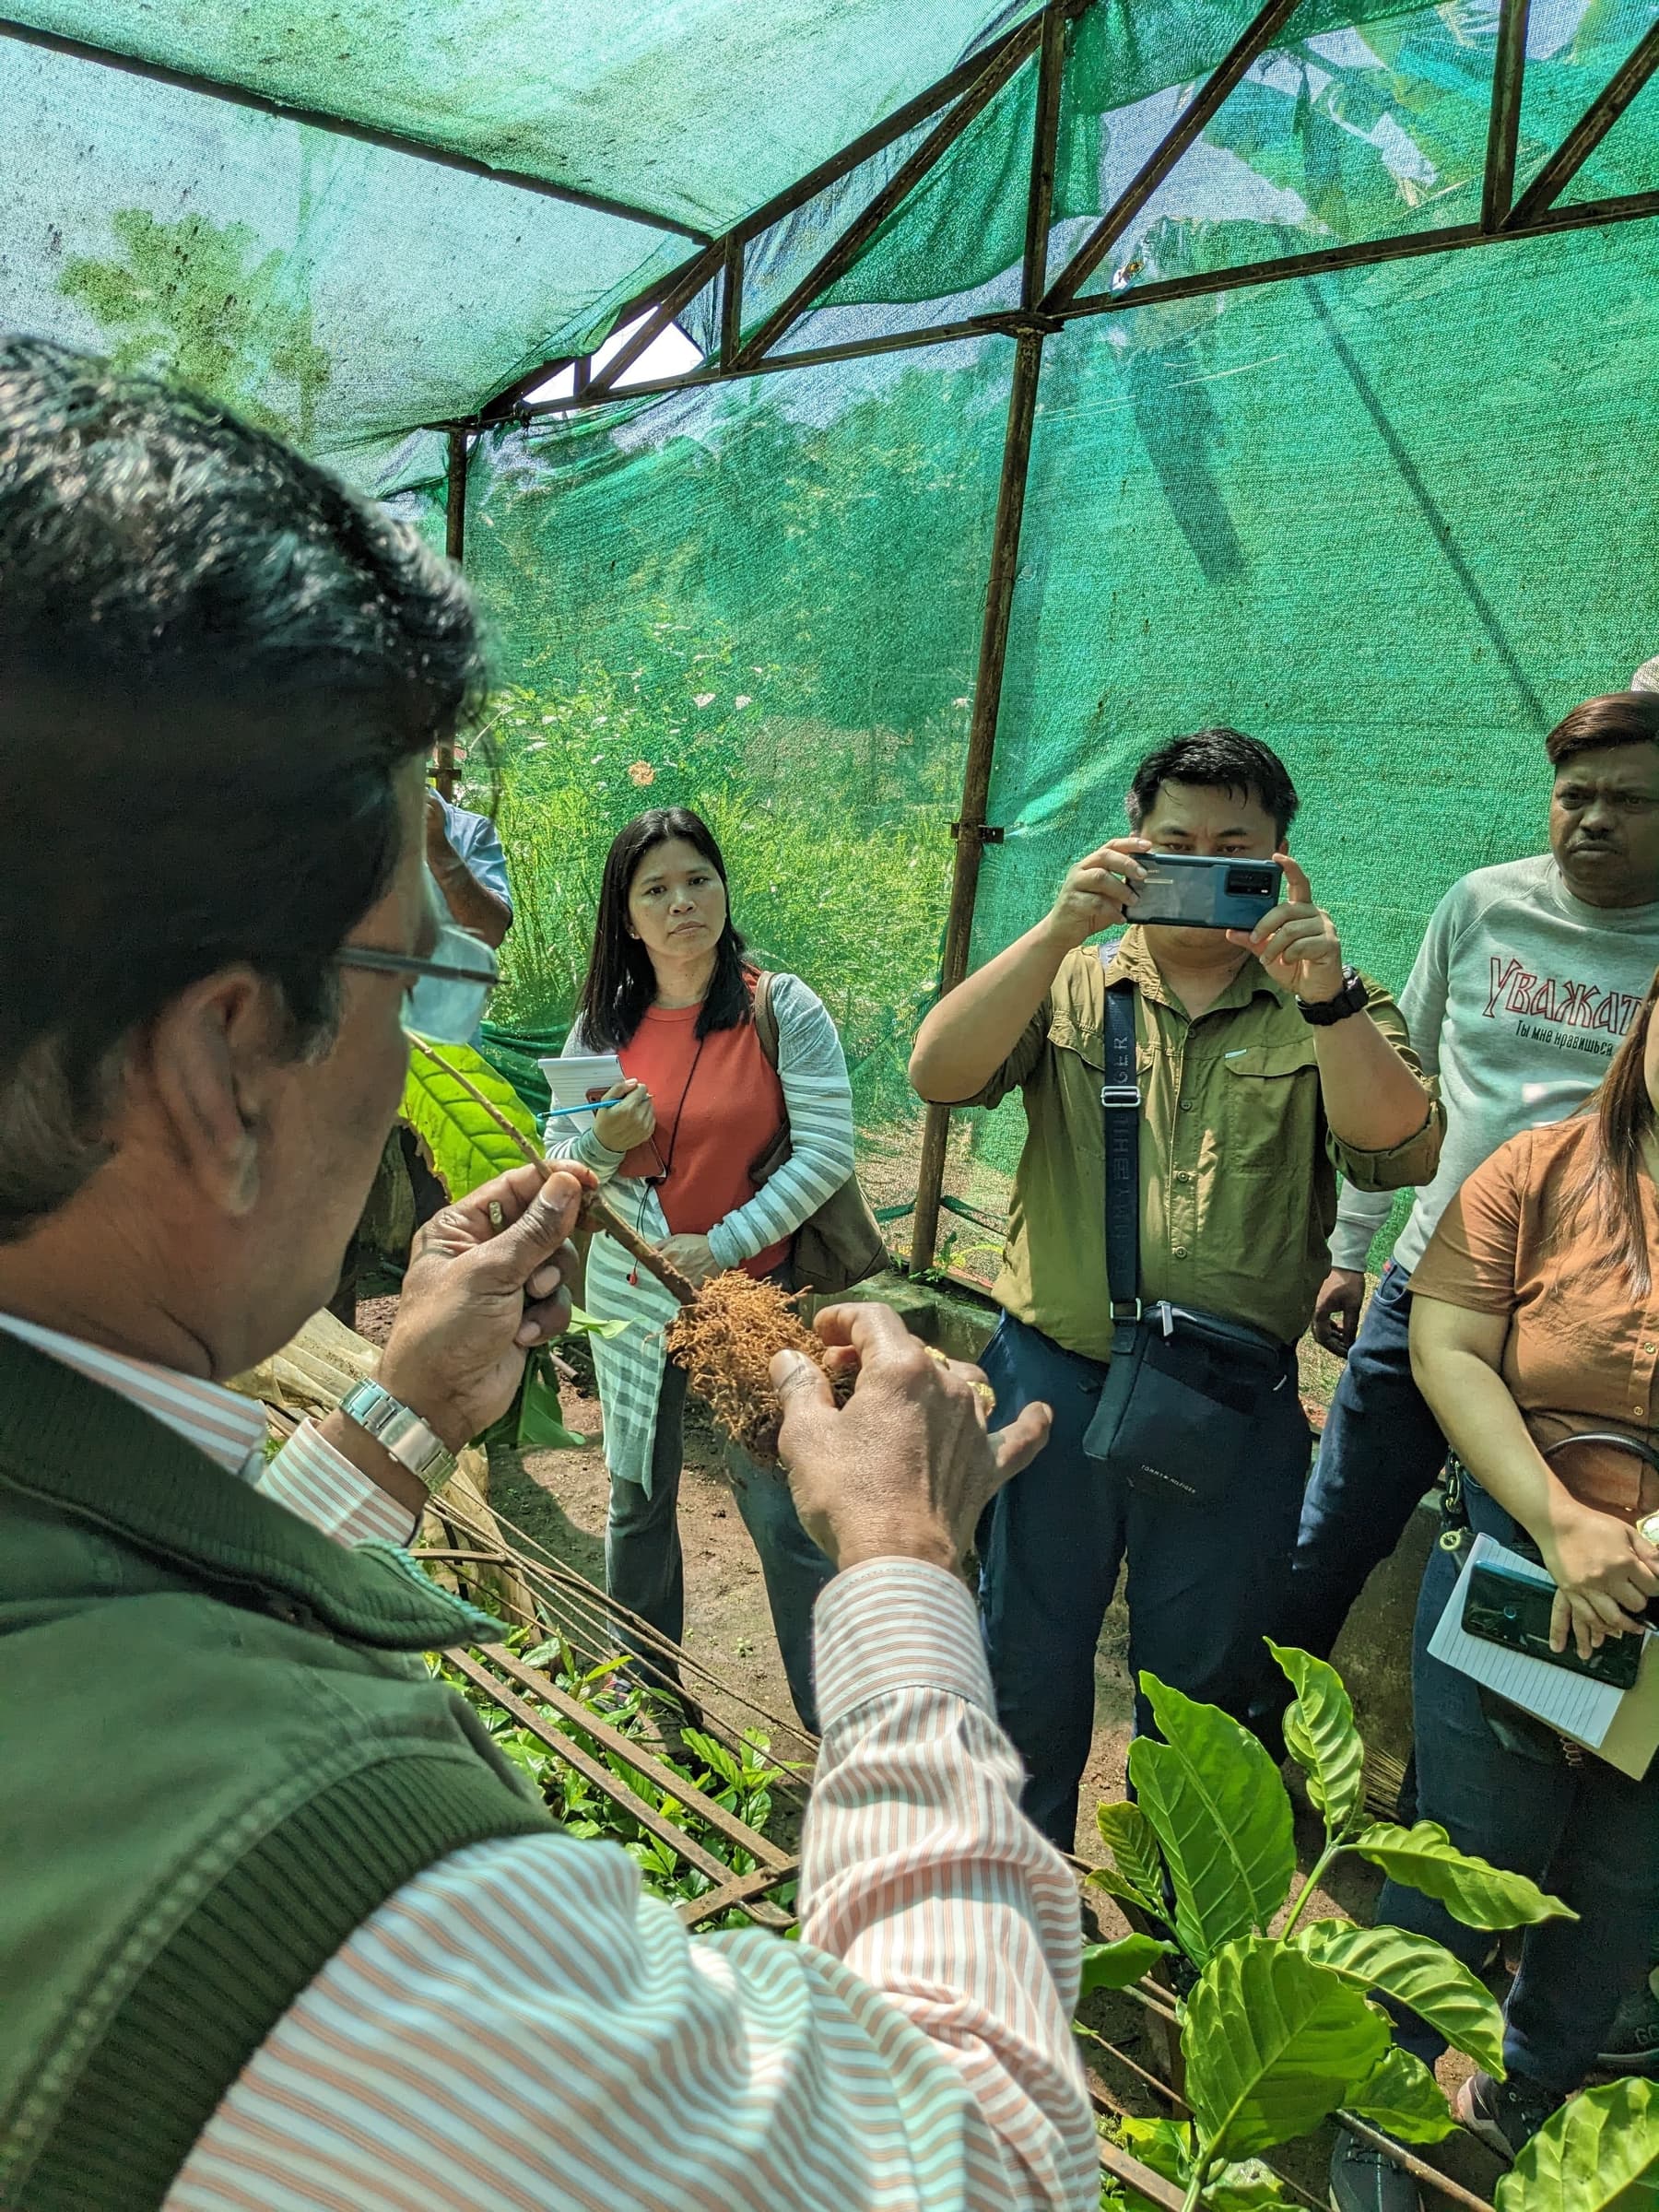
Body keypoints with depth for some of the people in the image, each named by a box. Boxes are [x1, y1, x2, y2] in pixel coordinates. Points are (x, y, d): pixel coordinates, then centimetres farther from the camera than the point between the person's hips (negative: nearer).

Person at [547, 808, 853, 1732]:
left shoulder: (783, 1008, -8)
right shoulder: (603, 1022, 3)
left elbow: (827, 1151, -12)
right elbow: (559, 1157, 7)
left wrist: (722, 1245, -16)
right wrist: (604, 1142, -16)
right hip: (631, 1295, 4)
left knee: (784, 1510, 1)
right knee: (638, 1499, 16)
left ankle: (838, 1725, 18)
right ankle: (644, 1692, 37)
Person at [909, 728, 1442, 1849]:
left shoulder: (1335, 1007, 3)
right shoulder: (1071, 983, 3)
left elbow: (1404, 1155, -13)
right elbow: (940, 1073, -13)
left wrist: (1322, 997, -27)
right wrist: (1057, 929, -24)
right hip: (1054, 1385, 1)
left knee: (1203, 1684, 18)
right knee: (1027, 1662, 17)